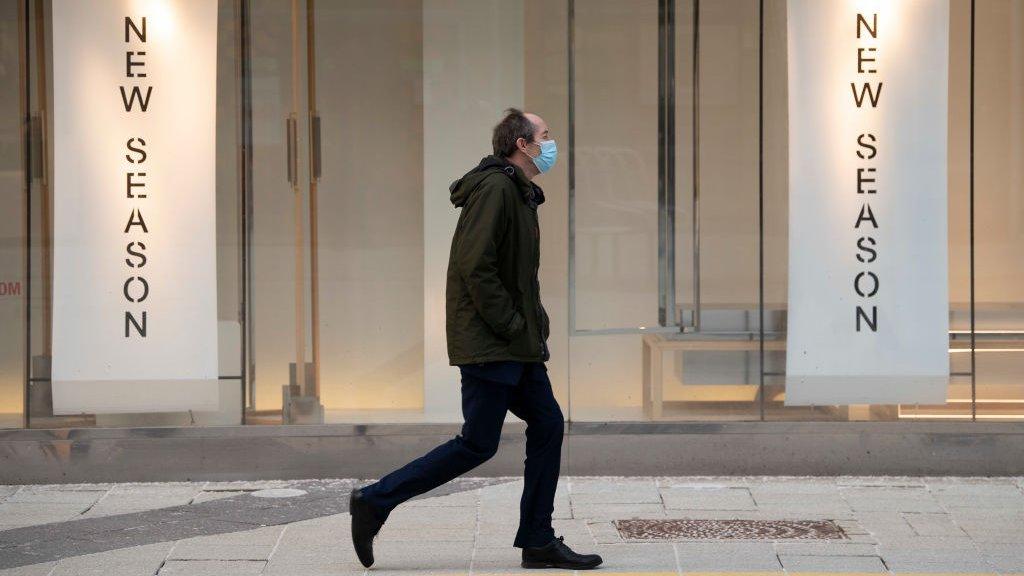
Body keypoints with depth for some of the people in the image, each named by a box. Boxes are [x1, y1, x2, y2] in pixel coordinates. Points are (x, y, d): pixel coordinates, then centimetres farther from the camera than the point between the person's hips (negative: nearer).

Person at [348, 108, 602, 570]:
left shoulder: (519, 194, 18)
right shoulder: (495, 187, -14)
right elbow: (475, 265, -23)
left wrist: (535, 326, 10)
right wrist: (514, 327, -19)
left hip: (516, 345, 10)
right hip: (488, 345, -10)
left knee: (547, 424, 7)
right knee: (478, 444, -7)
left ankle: (538, 542, 12)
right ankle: (375, 501, 1)